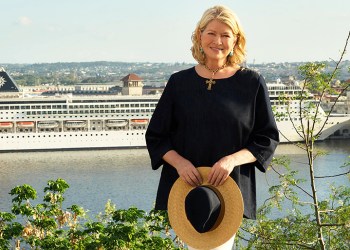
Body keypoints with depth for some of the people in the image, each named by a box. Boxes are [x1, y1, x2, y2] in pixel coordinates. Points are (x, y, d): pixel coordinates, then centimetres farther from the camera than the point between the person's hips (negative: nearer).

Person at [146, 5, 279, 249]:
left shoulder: (252, 83, 4)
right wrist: (178, 162, -9)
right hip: (186, 186, 1)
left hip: (231, 189, -1)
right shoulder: (179, 82, 8)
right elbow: (156, 136, 10)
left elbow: (268, 138, 5)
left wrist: (233, 159, -13)